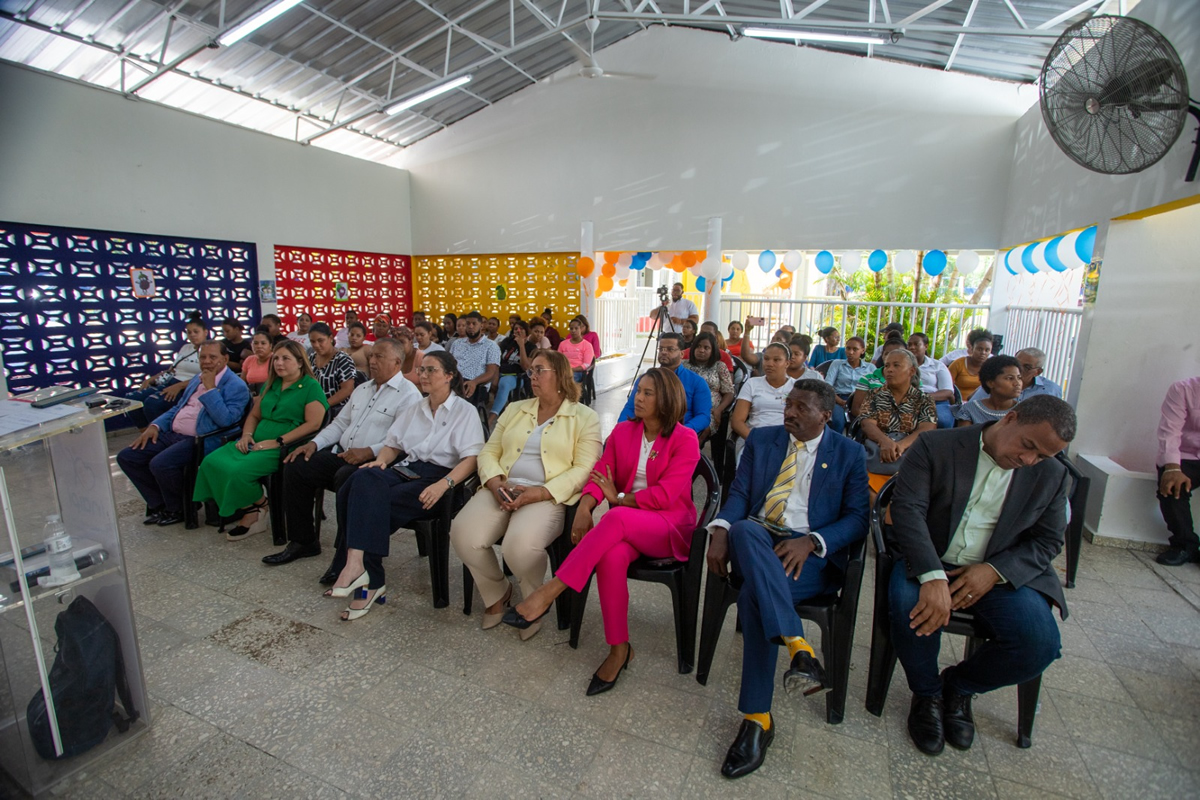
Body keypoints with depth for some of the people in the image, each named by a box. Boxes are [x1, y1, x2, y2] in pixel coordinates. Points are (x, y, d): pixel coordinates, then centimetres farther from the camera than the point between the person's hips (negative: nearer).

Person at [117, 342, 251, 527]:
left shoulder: (236, 386, -10)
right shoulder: (198, 379, 18)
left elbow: (225, 420, -22)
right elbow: (178, 407, 26)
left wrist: (210, 389, -20)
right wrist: (155, 425, 10)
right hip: (173, 434, 9)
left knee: (160, 464, -29)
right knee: (126, 457, 1)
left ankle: (178, 509, -1)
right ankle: (159, 504, 14)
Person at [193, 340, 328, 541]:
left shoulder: (311, 387, -5)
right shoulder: (271, 385, 20)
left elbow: (313, 424, -15)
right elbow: (254, 415, 25)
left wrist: (278, 441, -18)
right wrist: (247, 435, 4)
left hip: (283, 448, -8)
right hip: (256, 442, 8)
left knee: (238, 471, -26)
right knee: (211, 462, -11)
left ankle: (260, 508, 3)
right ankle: (251, 512, -4)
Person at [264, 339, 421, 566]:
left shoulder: (408, 393, -7)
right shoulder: (362, 389, 22)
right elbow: (340, 423, 23)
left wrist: (369, 451, -26)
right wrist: (314, 443, 7)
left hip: (374, 462, -8)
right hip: (342, 455, 9)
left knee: (346, 477, -35)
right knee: (296, 467, -5)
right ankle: (302, 542, 8)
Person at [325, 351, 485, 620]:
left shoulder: (466, 411, 1)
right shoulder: (415, 408, 22)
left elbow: (472, 459, -10)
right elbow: (392, 444, 24)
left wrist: (443, 485, -25)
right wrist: (380, 460, 0)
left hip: (439, 475, -5)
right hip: (406, 469, 6)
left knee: (372, 504, -28)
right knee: (364, 479, -27)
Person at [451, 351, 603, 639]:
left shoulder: (584, 417, 4)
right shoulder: (515, 409, 20)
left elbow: (583, 469, -7)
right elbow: (489, 451, 15)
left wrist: (540, 492, -19)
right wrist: (496, 482, -7)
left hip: (549, 496, -5)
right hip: (502, 490, 5)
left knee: (520, 544, -33)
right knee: (463, 533, -22)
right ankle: (497, 593, 9)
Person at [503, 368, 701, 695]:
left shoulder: (685, 439, -4)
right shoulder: (623, 431, 10)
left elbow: (664, 495, -12)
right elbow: (600, 474, 1)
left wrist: (618, 498, -8)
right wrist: (584, 509, -17)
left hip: (670, 526, -3)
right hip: (625, 525, 4)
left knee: (617, 518, -36)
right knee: (611, 556, -33)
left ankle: (547, 593, -33)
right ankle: (619, 649, -17)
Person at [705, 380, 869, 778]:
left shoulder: (849, 453, 9)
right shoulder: (761, 439, 14)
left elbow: (857, 519, 2)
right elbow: (739, 493, 6)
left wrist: (810, 541, -17)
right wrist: (720, 531, -15)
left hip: (813, 552, -2)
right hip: (758, 539, 2)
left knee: (754, 593, -32)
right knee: (744, 529, -36)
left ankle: (757, 718, -22)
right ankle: (798, 646, -42)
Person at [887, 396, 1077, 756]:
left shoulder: (1051, 476, 6)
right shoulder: (936, 446, -8)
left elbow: (1047, 541, 6)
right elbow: (907, 509, -17)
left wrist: (995, 571, -15)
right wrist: (933, 577, -30)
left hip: (1000, 571, 3)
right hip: (927, 560, -3)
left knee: (1040, 642, -22)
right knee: (910, 605, -33)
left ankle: (959, 685, 11)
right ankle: (927, 694, 1)